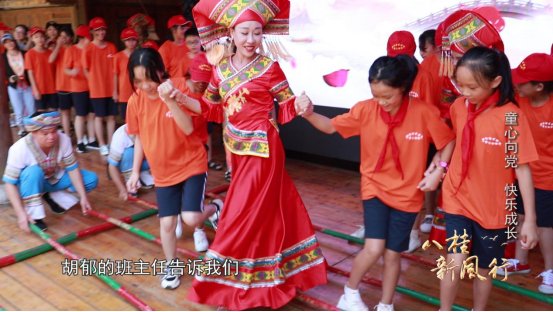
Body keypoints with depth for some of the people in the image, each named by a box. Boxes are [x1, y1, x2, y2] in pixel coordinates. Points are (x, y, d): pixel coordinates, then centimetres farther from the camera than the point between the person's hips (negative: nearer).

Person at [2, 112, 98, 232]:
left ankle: (53, 197, 7)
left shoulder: (64, 140, -25)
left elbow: (72, 169, -16)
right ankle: (34, 216, -23)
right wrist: (21, 213, -38)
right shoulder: (20, 149, -32)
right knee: (34, 171, -38)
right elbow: (10, 183, -30)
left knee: (92, 180, -12)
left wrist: (83, 197, -21)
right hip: (32, 183, -4)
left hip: (56, 178, 4)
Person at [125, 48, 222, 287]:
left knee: (190, 218, -14)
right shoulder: (135, 101, -6)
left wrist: (170, 101, -37)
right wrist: (135, 171, 6)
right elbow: (139, 138, 6)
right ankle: (171, 266, 28)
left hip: (191, 163, -3)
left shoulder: (178, 86, -16)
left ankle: (214, 209, 21)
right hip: (163, 170, 3)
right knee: (167, 223, 4)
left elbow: (188, 128, -24)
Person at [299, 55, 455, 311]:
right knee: (374, 249, -13)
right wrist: (309, 114, -22)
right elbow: (331, 127, -3)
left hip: (407, 194, 0)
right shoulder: (366, 109, -11)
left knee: (392, 254, 10)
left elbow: (449, 141, -1)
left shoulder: (424, 112, -15)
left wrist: (438, 171, -11)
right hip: (375, 188, 0)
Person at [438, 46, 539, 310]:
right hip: (458, 200, 2)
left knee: (484, 270, 14)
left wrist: (530, 219, -12)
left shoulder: (511, 116, -18)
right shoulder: (458, 107, -6)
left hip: (493, 208, -2)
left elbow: (522, 168, -14)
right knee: (456, 264, -8)